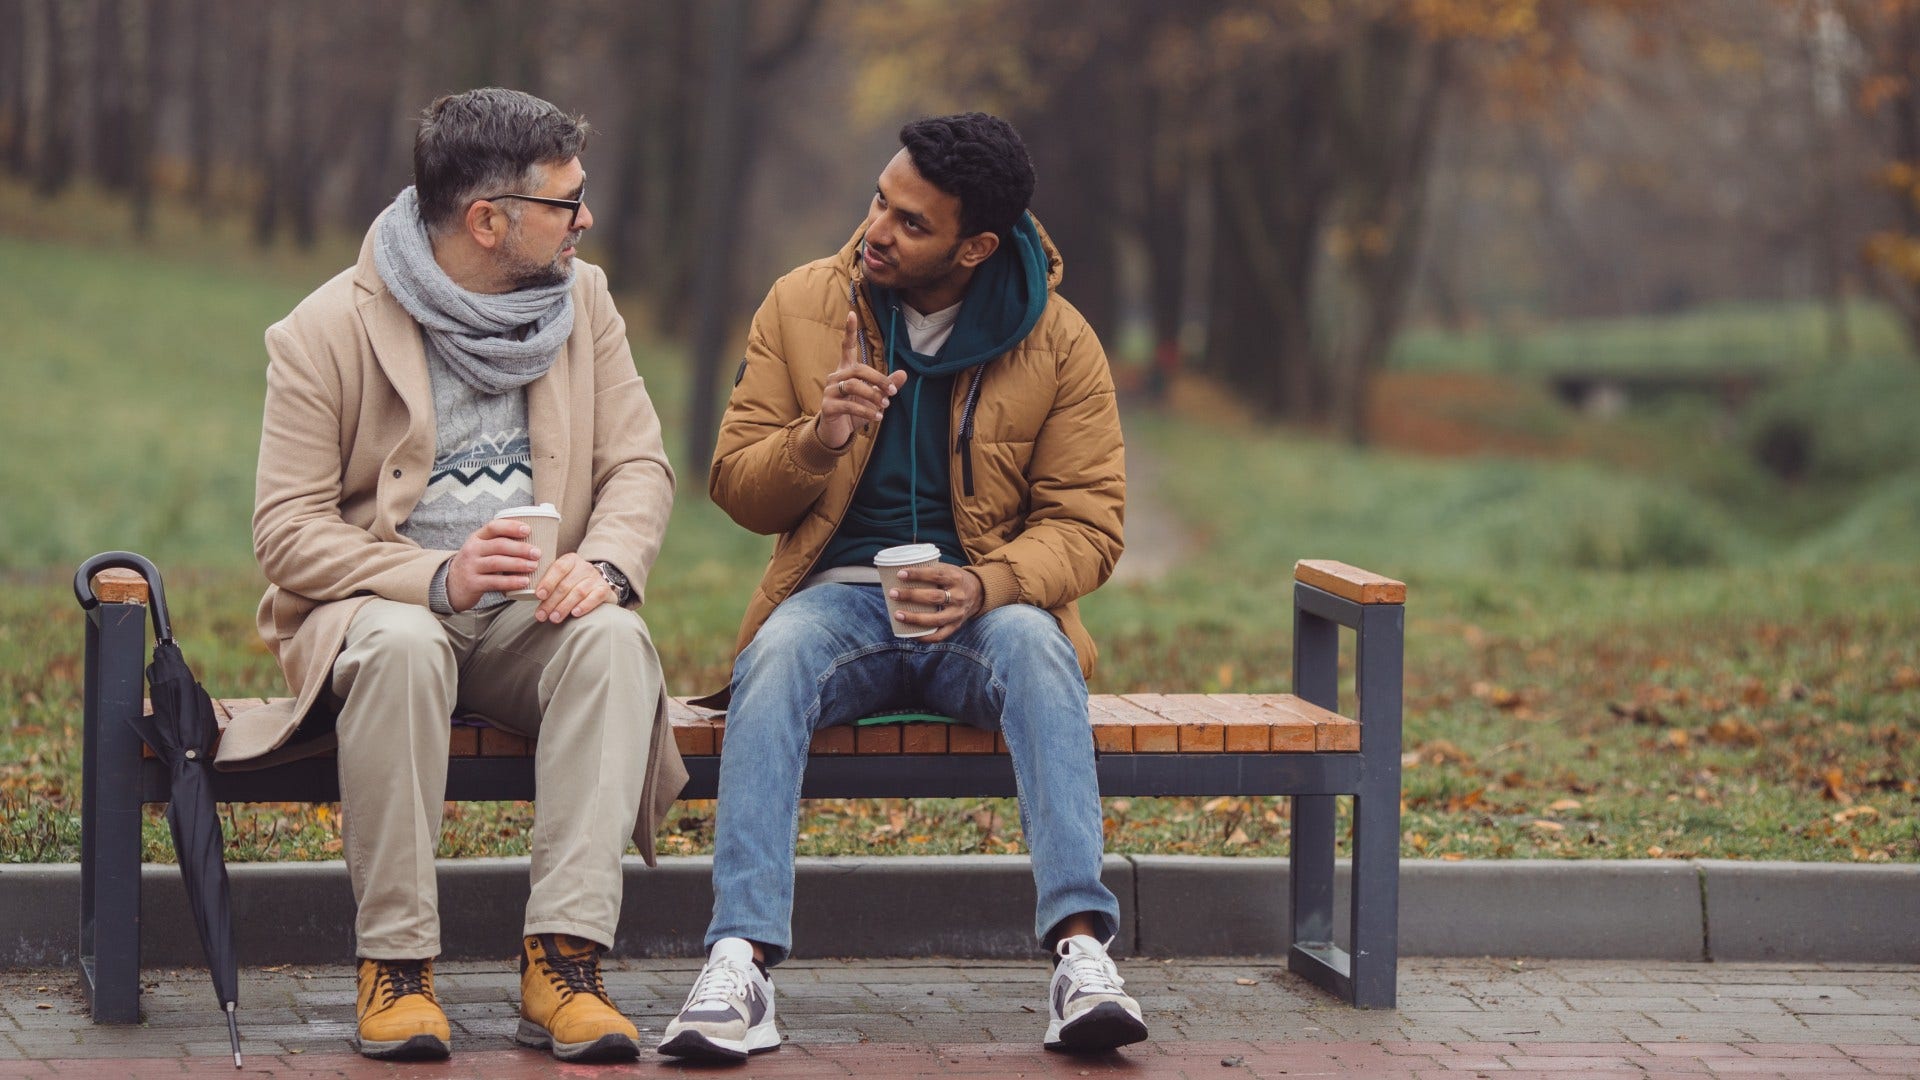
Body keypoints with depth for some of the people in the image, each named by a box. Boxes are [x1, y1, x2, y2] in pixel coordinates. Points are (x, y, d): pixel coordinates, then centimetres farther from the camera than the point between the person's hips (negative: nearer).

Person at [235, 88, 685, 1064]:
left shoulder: (582, 299, 7)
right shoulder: (327, 331, -7)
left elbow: (639, 466, 6)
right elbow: (286, 531, -10)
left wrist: (603, 562, -18)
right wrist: (437, 577, -26)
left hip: (532, 615, 3)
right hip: (373, 607, -3)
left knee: (615, 638, -31)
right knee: (400, 646, -39)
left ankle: (563, 960, -37)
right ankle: (396, 965, -31)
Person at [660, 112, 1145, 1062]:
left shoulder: (1059, 342, 2)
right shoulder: (800, 307, 6)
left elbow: (1086, 521, 0)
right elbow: (735, 486, 8)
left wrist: (987, 586, -21)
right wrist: (816, 441, -15)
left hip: (986, 605, -1)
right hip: (838, 592, 1)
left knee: (1034, 647, -36)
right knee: (776, 660, -34)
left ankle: (1081, 950, -45)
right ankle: (740, 966, -44)